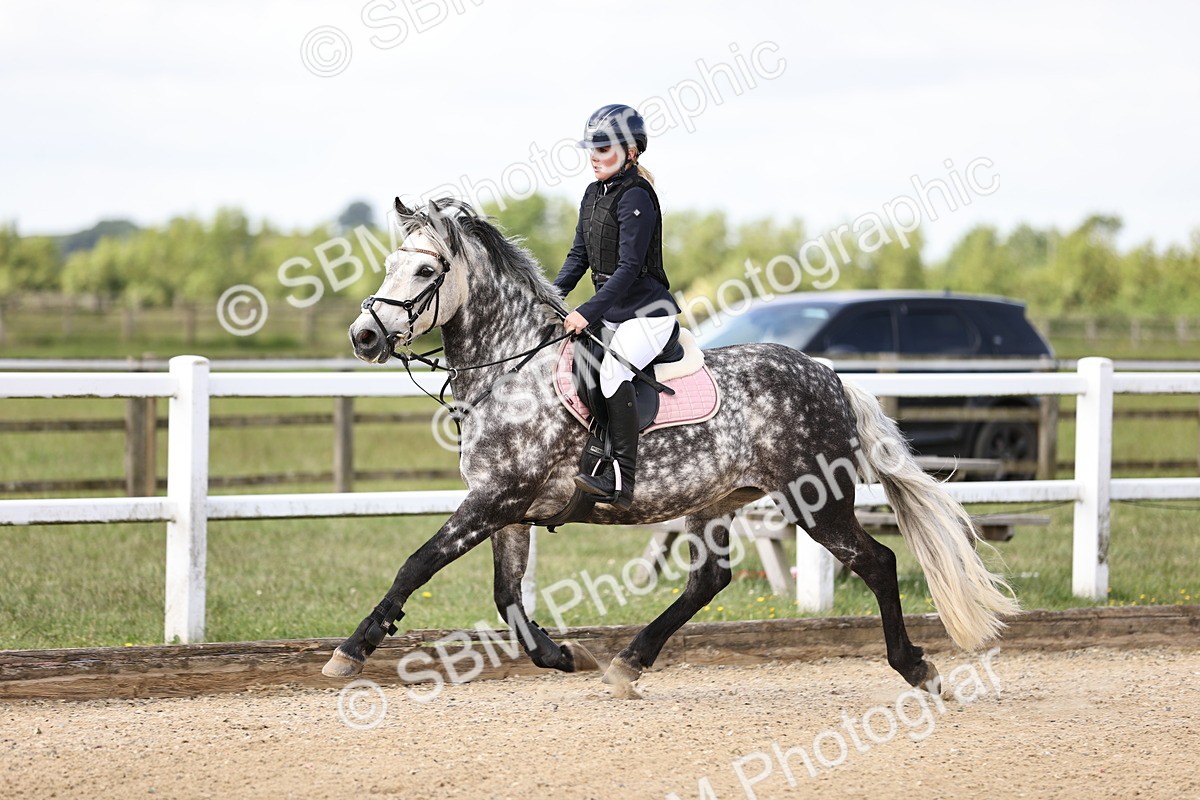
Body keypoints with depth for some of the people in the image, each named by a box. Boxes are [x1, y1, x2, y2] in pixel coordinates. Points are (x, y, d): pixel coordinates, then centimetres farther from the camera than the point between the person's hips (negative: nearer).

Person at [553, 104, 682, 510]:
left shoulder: (636, 198, -15)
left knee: (613, 368, -30)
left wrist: (588, 313, -24)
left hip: (648, 312, -10)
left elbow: (628, 268, -20)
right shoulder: (594, 194, 12)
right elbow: (579, 256, 17)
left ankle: (621, 479, -33)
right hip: (611, 312, 10)